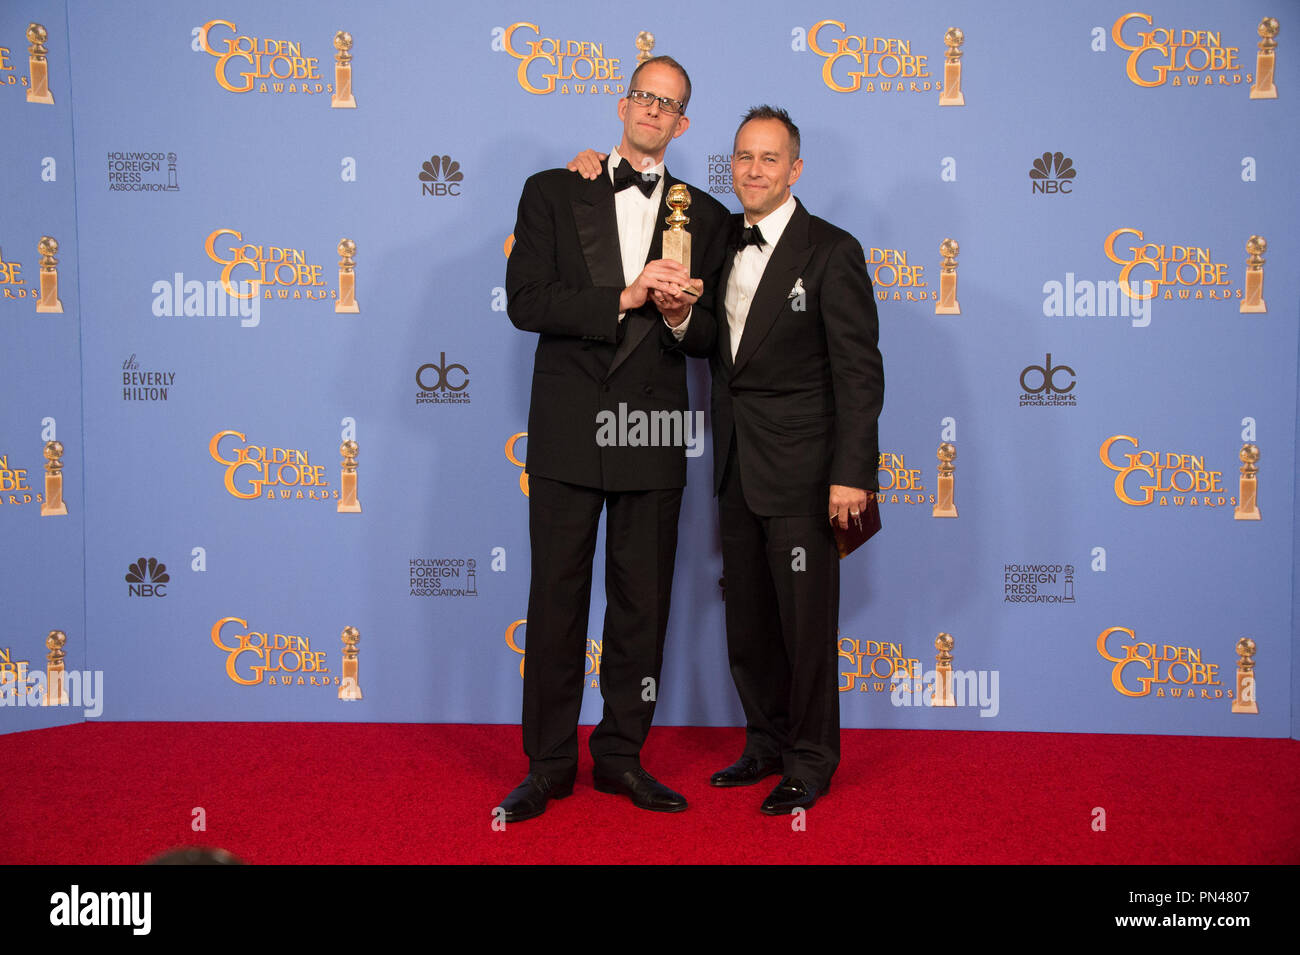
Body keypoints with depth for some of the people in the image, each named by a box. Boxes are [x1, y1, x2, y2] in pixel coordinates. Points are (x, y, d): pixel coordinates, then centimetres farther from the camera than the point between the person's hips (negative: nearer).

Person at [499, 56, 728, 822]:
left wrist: (682, 316, -13)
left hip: (653, 439, 2)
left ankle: (622, 756, 22)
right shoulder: (553, 192, 6)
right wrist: (625, 298, -14)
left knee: (643, 606, 7)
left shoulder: (705, 216, 11)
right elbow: (526, 301, -6)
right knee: (556, 601, 3)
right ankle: (549, 764, 16)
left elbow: (712, 338, 10)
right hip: (568, 433, -1)